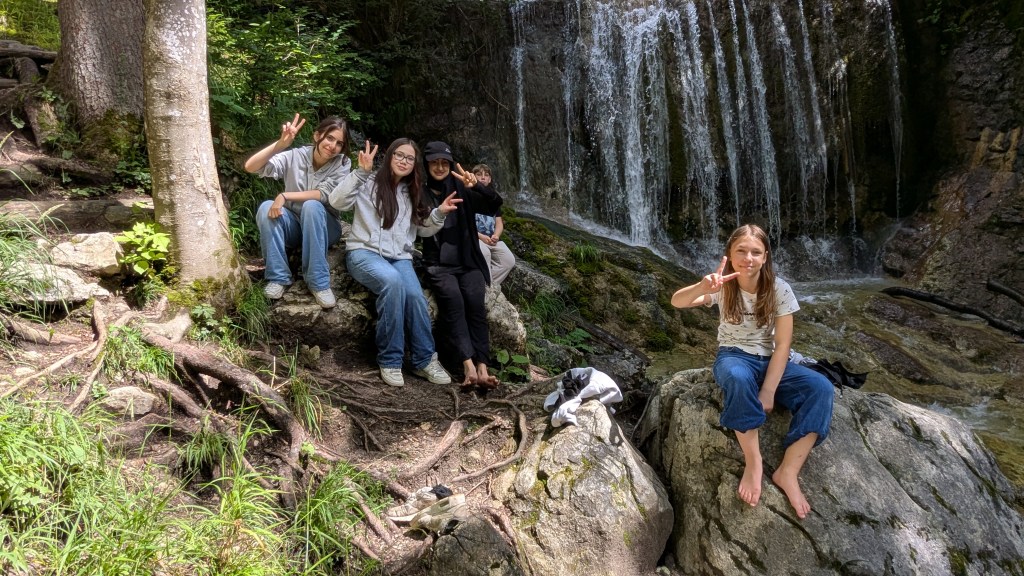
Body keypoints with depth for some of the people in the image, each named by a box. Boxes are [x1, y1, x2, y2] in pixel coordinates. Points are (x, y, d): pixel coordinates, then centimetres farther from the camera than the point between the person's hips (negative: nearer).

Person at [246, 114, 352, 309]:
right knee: (266, 208, -28)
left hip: (323, 227, -1)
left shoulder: (343, 163, -9)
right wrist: (281, 143, -34)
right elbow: (250, 167, -21)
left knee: (312, 206, -34)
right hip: (293, 225, 1)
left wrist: (285, 196, -28)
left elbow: (323, 195, -22)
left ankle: (319, 281, -27)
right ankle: (278, 276, -18)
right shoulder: (294, 156, -10)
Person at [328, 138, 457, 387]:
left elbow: (424, 229, 18)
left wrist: (439, 213, -1)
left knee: (415, 295, -29)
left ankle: (424, 360, -12)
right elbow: (337, 202, -12)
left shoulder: (412, 192, 19)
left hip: (400, 257, 4)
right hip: (364, 252, -4)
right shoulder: (369, 183, 3)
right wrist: (361, 172, -20)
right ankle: (389, 360, -26)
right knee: (392, 280, -37)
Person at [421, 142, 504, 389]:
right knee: (452, 298, -30)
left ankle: (482, 368, -32)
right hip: (438, 264, -1)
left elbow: (495, 204, -4)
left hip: (468, 263, 1)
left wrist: (477, 186, -23)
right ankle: (469, 366, -38)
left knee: (475, 301, -27)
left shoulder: (462, 191, 9)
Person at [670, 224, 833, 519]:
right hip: (733, 358, -2)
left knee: (820, 388, -26)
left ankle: (788, 471, -25)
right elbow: (677, 301, -26)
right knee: (739, 377, -40)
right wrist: (703, 288, -49)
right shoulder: (723, 286, -10)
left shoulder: (779, 289, -8)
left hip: (770, 360, 2)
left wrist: (768, 391, -20)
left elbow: (782, 344, -10)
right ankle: (753, 461, -27)